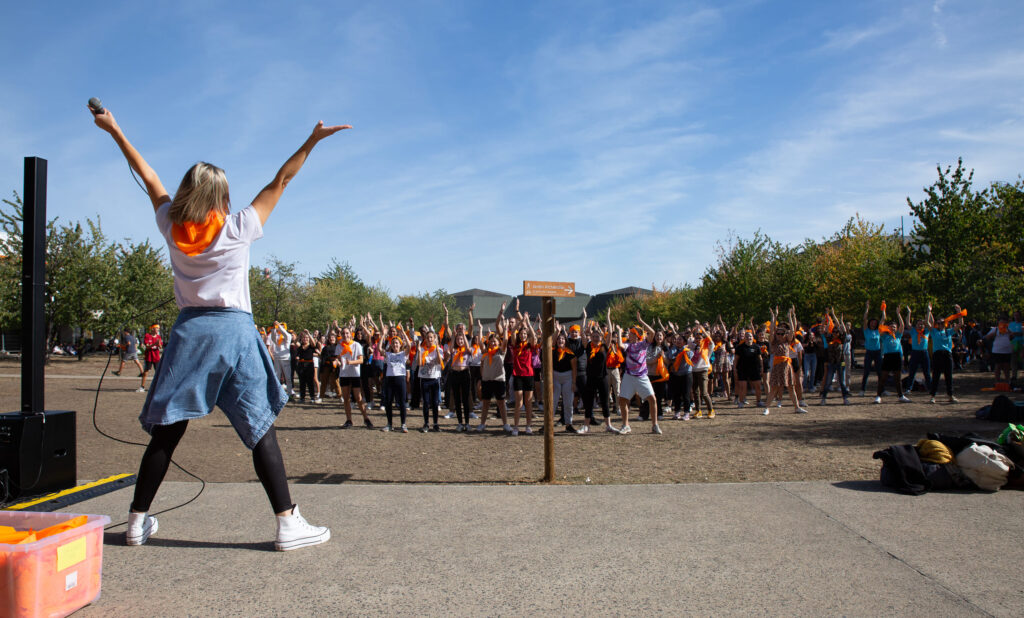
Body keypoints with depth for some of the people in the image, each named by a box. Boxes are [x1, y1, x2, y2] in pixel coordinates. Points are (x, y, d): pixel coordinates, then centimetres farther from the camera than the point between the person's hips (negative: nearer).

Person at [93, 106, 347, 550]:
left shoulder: (171, 227, 6)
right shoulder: (238, 228, -2)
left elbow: (148, 177, 18)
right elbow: (279, 182, 2)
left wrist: (114, 130, 33)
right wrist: (312, 140, 7)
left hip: (188, 331, 4)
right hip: (234, 331, -3)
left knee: (166, 430, 10)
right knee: (261, 429, -2)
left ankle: (138, 521, 20)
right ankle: (288, 522, 0)